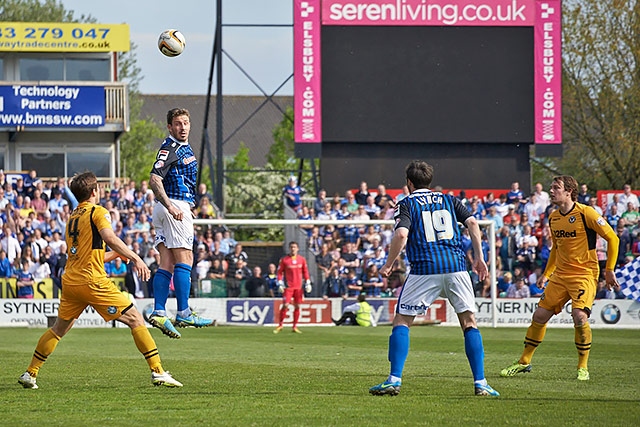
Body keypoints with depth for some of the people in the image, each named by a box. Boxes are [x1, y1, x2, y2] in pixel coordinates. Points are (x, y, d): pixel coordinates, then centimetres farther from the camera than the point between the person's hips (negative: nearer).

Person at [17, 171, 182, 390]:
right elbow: (109, 238, -20)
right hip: (93, 281, -7)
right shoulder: (96, 212, -2)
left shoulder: (72, 217, 19)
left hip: (70, 280, 7)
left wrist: (118, 254, 29)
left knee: (59, 328, 22)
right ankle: (158, 372, -11)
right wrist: (135, 258, -20)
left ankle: (30, 374, 24)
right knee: (135, 319, -4)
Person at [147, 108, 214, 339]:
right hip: (176, 206, -10)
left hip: (173, 207, 10)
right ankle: (183, 313, -12)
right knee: (184, 260, -9)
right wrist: (169, 205, -33)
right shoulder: (170, 147, -12)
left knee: (167, 264, 4)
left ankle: (159, 313, -1)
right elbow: (155, 179, -23)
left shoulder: (184, 147, 19)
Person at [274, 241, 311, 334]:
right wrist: (280, 284, -8)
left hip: (299, 287, 3)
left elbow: (305, 272, 13)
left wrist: (308, 283, 7)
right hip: (288, 287, -3)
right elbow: (280, 272, 1)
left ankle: (295, 327, 11)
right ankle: (280, 325, 3)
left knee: (297, 306, 4)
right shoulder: (284, 259, -1)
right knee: (285, 305, -8)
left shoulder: (302, 259, 7)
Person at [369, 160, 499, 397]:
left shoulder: (406, 204, 7)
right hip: (456, 266, 3)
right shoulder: (448, 200, 18)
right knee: (469, 322, 8)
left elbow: (401, 235, -9)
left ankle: (394, 379, -5)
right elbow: (472, 222, 5)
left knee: (401, 321, 6)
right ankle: (480, 382, 0)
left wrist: (388, 264, 0)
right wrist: (479, 257, 9)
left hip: (424, 269, -3)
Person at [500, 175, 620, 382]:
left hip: (585, 274, -7)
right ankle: (524, 361, 20)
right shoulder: (553, 218, 9)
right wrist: (546, 274, 20)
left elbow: (612, 238, -8)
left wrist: (609, 270, -9)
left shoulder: (586, 213, -12)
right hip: (560, 275, 7)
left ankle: (583, 367, -7)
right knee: (539, 316, 4)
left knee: (579, 317, -24)